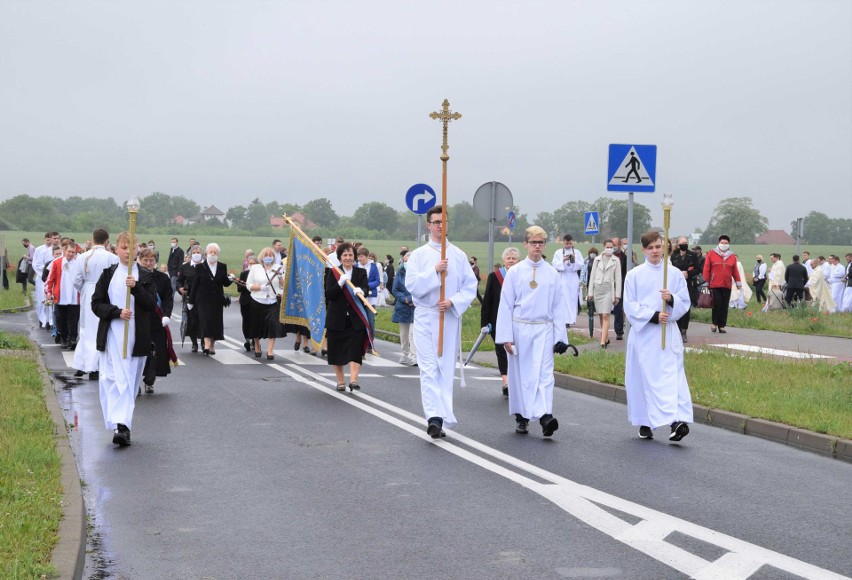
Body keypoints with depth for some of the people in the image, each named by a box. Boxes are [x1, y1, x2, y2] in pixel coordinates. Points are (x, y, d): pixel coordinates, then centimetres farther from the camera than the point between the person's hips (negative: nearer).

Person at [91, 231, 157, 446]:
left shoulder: (144, 276, 6)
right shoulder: (108, 274, 6)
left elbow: (151, 305, -3)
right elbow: (96, 304, 3)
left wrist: (136, 288, -17)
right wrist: (117, 312, -13)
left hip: (137, 336, 1)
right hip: (112, 335, -1)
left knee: (131, 380, 1)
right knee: (113, 378, -9)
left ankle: (123, 425, 3)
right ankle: (120, 425, -8)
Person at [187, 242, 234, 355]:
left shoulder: (222, 267, 8)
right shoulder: (201, 267, 0)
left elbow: (225, 283, 10)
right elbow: (195, 284, 2)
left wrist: (230, 279, -13)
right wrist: (191, 301, 2)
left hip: (217, 300, 3)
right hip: (204, 299, -3)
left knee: (215, 322, 3)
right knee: (205, 320, -14)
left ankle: (212, 345, 14)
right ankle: (207, 345, -20)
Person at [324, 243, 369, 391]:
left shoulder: (361, 272, 4)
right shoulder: (333, 273, 1)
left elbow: (366, 289, -11)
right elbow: (329, 295, -8)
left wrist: (361, 290, -35)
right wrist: (340, 283, -23)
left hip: (356, 318, 0)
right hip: (337, 319, 1)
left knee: (355, 350, -10)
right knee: (336, 351, 7)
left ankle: (353, 380, -14)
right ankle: (340, 381, 20)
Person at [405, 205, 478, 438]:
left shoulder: (459, 255, 7)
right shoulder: (418, 255, 3)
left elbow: (471, 286, 3)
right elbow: (412, 285, -8)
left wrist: (453, 302, -13)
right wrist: (434, 271, -19)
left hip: (450, 318, 2)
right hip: (425, 317, -2)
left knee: (446, 369, 5)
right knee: (429, 369, -10)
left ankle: (440, 419, 13)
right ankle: (434, 418, -18)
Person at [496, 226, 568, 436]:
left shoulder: (552, 274, 5)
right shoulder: (514, 272, 1)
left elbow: (558, 307, 7)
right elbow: (505, 305, 1)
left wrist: (560, 337, 2)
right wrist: (506, 336, -4)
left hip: (544, 329, 0)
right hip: (520, 328, 0)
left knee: (544, 372, -12)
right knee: (520, 374, 7)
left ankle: (545, 416, -23)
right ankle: (521, 417, 20)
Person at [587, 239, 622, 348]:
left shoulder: (616, 260, 4)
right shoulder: (597, 259, 9)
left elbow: (618, 278, 5)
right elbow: (592, 276, 11)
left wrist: (617, 295, 1)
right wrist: (590, 292, 7)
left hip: (608, 289, -3)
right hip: (597, 289, 3)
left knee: (605, 316, -13)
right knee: (601, 316, 6)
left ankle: (603, 341, -17)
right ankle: (606, 338, 19)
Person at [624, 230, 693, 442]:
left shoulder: (674, 274, 7)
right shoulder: (634, 275, 3)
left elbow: (685, 303, 8)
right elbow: (630, 306, -1)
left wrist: (672, 299, -14)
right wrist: (653, 315, -14)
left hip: (667, 333, 1)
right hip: (643, 332, -1)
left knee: (671, 375, -11)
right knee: (644, 378, 0)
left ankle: (676, 421, -19)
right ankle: (644, 423, 10)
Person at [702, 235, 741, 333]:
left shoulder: (732, 256, 10)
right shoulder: (711, 254, 1)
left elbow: (735, 271, 14)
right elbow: (706, 269, 1)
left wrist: (738, 282, 11)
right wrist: (706, 282, -1)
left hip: (727, 285, 3)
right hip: (715, 285, -3)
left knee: (725, 306, 3)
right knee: (717, 304, -8)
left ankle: (722, 326, 11)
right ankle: (715, 323, 11)